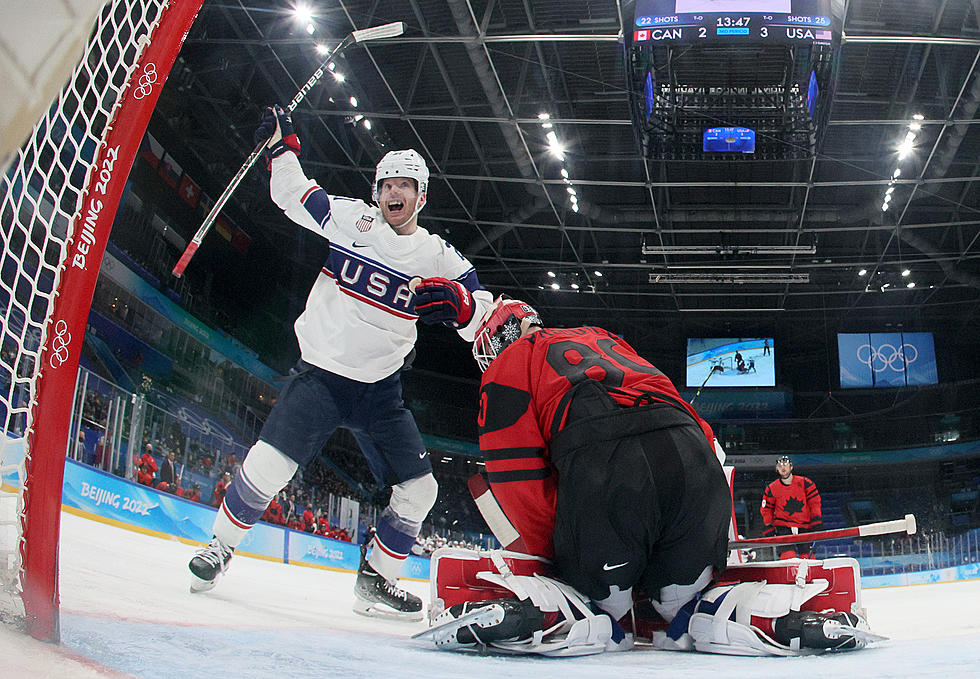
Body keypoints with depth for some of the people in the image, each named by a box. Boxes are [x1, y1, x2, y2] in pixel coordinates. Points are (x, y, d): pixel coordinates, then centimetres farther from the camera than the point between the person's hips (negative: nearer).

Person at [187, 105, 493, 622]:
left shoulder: (440, 258, 2)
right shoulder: (350, 218, 0)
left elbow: (484, 320, -1)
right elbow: (293, 194, 12)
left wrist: (458, 302, -21)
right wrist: (282, 144, 0)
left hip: (380, 389, 3)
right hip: (321, 372, -2)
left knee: (418, 490, -3)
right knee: (269, 464, -18)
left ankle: (375, 580, 16)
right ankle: (220, 546, 6)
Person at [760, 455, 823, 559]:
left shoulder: (804, 483, -1)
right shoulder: (772, 489, 0)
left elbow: (814, 502, 4)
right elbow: (766, 510, 10)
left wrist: (816, 523, 0)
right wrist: (769, 528, 4)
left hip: (805, 527, 1)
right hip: (783, 527, -1)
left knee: (806, 556, -3)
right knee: (789, 555, -18)